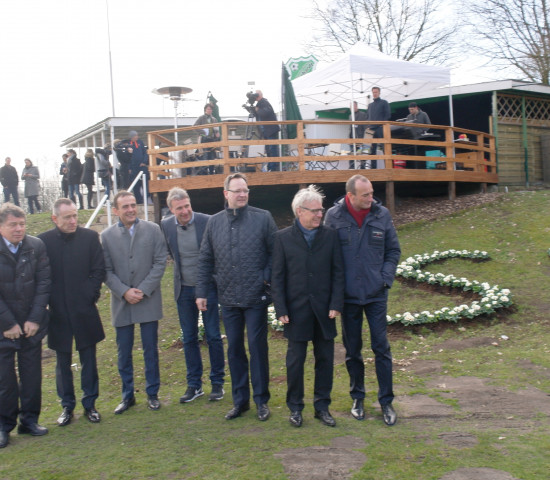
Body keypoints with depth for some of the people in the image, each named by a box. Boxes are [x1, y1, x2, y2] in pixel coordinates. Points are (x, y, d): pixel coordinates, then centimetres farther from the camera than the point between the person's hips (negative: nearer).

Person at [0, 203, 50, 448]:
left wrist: (35, 319, -7)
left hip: (32, 324, 2)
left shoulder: (36, 246, -3)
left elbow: (43, 283, -2)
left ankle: (29, 419, 23)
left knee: (32, 374, 9)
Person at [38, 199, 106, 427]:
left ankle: (90, 405, 22)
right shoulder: (43, 241, -3)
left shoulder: (90, 237, -2)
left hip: (84, 311, 0)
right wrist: (47, 302, -6)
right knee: (63, 363, 11)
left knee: (89, 361, 9)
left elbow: (99, 271, 0)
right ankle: (67, 406, 23)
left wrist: (90, 296, -7)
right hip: (58, 314, 0)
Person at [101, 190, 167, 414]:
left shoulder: (153, 230, 0)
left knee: (151, 350, 7)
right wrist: (124, 292, -11)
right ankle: (127, 395, 22)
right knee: (124, 353, 9)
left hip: (149, 301, -1)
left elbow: (160, 262, -3)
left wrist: (143, 290, -10)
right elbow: (107, 271, 1)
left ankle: (152, 393, 20)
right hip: (121, 303, 1)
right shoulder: (107, 236, 2)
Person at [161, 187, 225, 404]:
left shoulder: (207, 222, -13)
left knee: (213, 336, 4)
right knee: (189, 339, 10)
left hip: (208, 287, -3)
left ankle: (217, 383, 18)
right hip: (184, 289, 3)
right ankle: (194, 385, 21)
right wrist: (180, 268, 9)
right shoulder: (166, 226, -3)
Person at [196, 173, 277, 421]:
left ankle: (261, 400, 17)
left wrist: (267, 279, -11)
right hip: (228, 299, 3)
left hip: (256, 297, -3)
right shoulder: (215, 222, 6)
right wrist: (201, 291, 6)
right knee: (234, 349, 11)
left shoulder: (263, 218, -3)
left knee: (258, 347, 4)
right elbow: (205, 260, 10)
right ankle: (240, 400, 24)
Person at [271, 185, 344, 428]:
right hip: (296, 310, -2)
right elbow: (277, 276, -1)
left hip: (324, 309, 2)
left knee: (325, 359, 9)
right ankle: (295, 407, 21)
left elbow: (338, 272, 3)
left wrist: (336, 304, -5)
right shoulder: (283, 237, -1)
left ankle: (322, 405, 23)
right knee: (295, 360, 7)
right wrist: (281, 309, -6)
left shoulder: (330, 236, 2)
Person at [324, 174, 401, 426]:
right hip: (348, 294, 0)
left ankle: (386, 401, 14)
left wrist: (385, 279, -3)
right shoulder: (334, 216, -6)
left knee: (381, 347, 3)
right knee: (352, 350, 11)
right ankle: (357, 397, 26)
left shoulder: (382, 214, -2)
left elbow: (393, 250, 7)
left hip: (376, 293, 0)